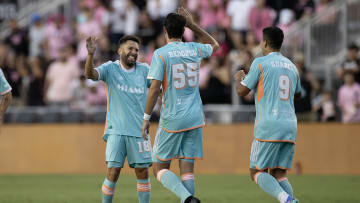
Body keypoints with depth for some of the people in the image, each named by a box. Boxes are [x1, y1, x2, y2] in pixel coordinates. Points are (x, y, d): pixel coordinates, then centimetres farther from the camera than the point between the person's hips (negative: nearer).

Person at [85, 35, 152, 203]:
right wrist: (91, 54, -34)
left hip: (138, 131, 2)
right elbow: (90, 74, -17)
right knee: (113, 173, -8)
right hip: (116, 131, -2)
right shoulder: (111, 68, 0)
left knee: (143, 173, 2)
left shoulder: (144, 70, 7)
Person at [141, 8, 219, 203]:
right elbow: (214, 44, 30)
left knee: (160, 168, 3)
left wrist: (146, 118, -7)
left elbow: (154, 88, -14)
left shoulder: (160, 54, -8)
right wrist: (192, 24, 25)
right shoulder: (195, 49, 6)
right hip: (194, 118, 4)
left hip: (172, 119, -4)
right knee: (187, 169, 5)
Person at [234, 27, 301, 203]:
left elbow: (242, 91, 2)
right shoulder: (291, 66, 17)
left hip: (268, 125, -6)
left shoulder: (260, 63, -2)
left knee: (257, 172, 0)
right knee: (278, 174, 9)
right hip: (290, 126, 6)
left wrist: (238, 78, 23)